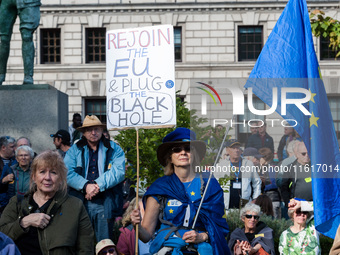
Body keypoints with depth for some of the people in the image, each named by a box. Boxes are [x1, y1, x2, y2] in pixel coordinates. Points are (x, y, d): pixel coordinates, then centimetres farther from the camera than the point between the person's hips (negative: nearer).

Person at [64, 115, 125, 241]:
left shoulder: (114, 149, 10)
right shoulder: (74, 150, 13)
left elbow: (119, 172, -5)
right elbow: (67, 173, -1)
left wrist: (98, 185, -16)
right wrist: (86, 185, -16)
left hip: (105, 204, -1)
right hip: (80, 202, 1)